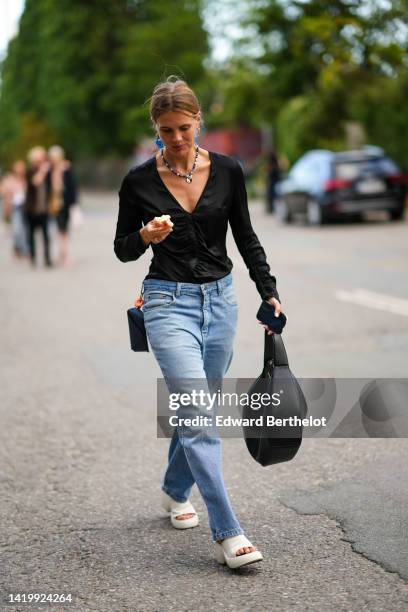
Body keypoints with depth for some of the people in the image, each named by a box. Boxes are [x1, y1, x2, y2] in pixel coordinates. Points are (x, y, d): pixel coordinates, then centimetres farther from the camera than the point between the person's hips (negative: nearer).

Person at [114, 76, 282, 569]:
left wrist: (269, 292, 0)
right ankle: (227, 534, -14)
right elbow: (122, 250, 2)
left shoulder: (227, 171, -1)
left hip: (220, 299, 4)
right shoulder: (139, 181, -6)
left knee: (196, 409, 17)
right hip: (169, 302, -3)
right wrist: (145, 237, -19)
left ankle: (175, 491, 42)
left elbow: (245, 237, 8)